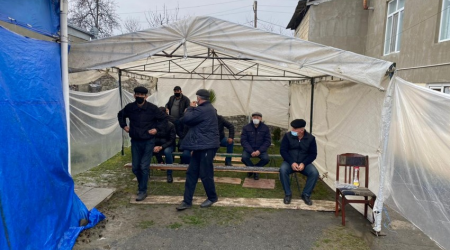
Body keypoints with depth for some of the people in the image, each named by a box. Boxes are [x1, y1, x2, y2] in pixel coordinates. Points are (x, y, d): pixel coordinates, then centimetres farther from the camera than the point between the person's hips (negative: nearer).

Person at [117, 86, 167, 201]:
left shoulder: (152, 108, -12)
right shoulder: (129, 107, -3)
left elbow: (164, 118, -3)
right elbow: (120, 115, 19)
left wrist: (157, 129, -11)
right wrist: (124, 125, 7)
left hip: (148, 141, -3)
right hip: (135, 141, 4)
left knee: (144, 166, -6)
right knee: (135, 167, 9)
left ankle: (142, 191, 7)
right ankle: (141, 184, 34)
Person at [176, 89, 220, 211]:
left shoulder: (203, 110, -18)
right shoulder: (208, 109, 17)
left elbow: (186, 119, -15)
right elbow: (194, 120, 24)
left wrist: (190, 108, 0)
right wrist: (192, 109, 12)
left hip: (206, 146, -11)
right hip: (202, 146, 11)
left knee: (205, 174, 2)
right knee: (191, 173, 8)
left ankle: (212, 198, 22)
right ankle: (187, 201, 12)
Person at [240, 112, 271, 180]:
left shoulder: (265, 128, 0)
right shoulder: (246, 128, -2)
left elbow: (268, 141, -1)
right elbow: (243, 141, -6)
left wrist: (259, 151, -17)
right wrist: (251, 151, -20)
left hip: (260, 149, 1)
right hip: (249, 149, 0)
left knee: (266, 159, -28)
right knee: (244, 157, -30)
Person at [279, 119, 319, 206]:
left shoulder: (311, 138, -4)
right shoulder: (288, 136, -6)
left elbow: (313, 154, -2)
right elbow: (283, 150, -6)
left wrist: (303, 163, -18)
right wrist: (292, 163, -19)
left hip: (304, 163, 1)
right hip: (290, 162, -1)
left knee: (315, 173, -27)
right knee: (283, 170, -32)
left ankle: (306, 194, -7)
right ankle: (287, 194, -13)